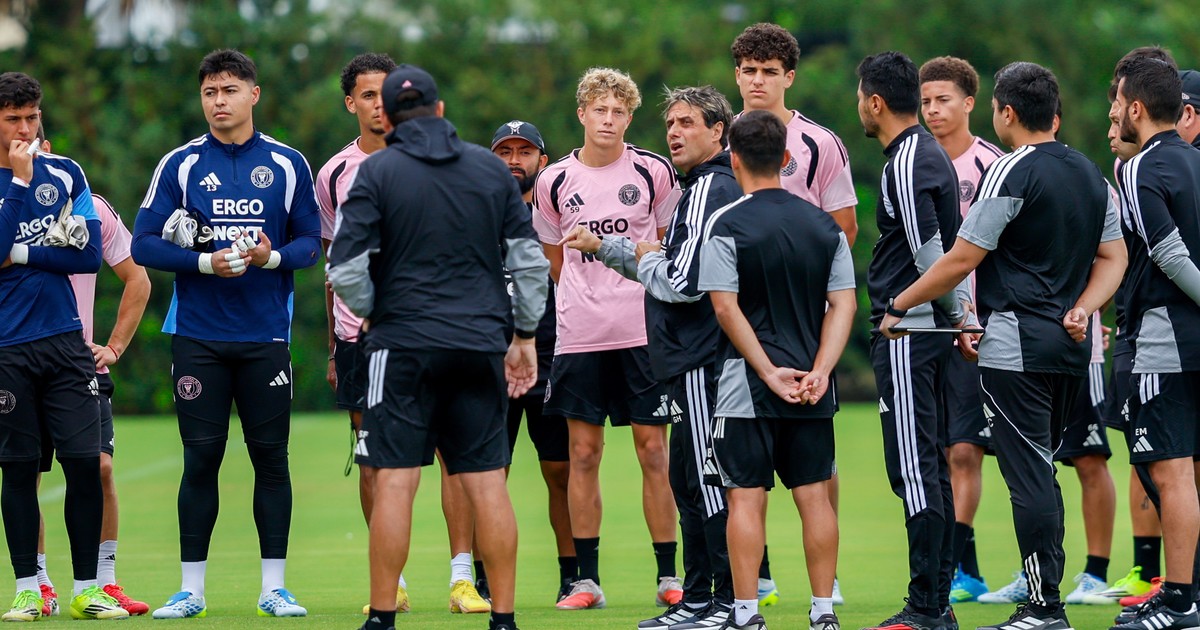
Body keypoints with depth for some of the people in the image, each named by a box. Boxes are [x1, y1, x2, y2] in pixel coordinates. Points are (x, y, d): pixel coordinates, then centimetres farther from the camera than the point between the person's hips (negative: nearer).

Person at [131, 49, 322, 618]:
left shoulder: (287, 165, 5)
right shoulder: (180, 165, 3)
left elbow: (310, 243, 7)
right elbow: (144, 245, 0)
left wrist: (272, 256, -14)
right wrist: (206, 263, -14)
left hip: (266, 335, 1)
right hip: (197, 334, -1)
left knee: (271, 456, 2)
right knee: (201, 458, 0)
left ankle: (274, 587, 8)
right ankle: (191, 588, 5)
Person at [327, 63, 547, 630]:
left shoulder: (377, 172, -4)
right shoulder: (492, 169, 7)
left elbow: (346, 270, -9)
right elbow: (529, 259, 8)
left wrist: (373, 313, 10)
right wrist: (525, 335, 15)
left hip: (403, 345, -3)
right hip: (481, 344, 3)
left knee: (395, 482, -1)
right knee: (488, 483, 5)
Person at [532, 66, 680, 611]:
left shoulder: (653, 172, 0)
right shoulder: (554, 182, 4)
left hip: (644, 332, -1)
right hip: (579, 335, 1)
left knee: (654, 449, -1)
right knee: (583, 452, 1)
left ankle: (668, 576, 3)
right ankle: (587, 579, 6)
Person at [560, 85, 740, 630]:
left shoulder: (709, 191, -14)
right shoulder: (711, 187, 18)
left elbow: (683, 281, -21)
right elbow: (670, 264, 27)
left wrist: (647, 263, -2)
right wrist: (602, 247, 27)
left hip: (700, 361, -11)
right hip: (694, 358, 11)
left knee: (708, 481, -8)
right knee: (689, 480, 14)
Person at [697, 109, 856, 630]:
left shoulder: (726, 225, -8)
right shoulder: (823, 225, 7)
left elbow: (726, 308, -12)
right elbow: (843, 304, 3)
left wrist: (769, 372, -10)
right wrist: (819, 371, -4)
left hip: (746, 387, -4)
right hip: (812, 390, 4)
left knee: (746, 497, -1)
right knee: (814, 494, 7)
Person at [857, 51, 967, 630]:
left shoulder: (906, 163, -15)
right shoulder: (930, 155, 16)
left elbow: (930, 255, -17)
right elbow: (947, 248, 18)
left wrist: (957, 312, -6)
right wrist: (963, 308, 14)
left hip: (908, 332, -10)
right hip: (925, 330, 10)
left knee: (914, 469, -9)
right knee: (929, 467, 12)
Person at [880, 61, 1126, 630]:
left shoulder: (1011, 173, -12)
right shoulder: (1090, 174, 13)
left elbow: (961, 261, -12)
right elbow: (1113, 257, 16)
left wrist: (898, 306, -1)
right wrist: (1081, 309, 6)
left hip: (1016, 347, -8)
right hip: (1070, 348, 8)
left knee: (1029, 477, -7)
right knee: (1039, 472, 15)